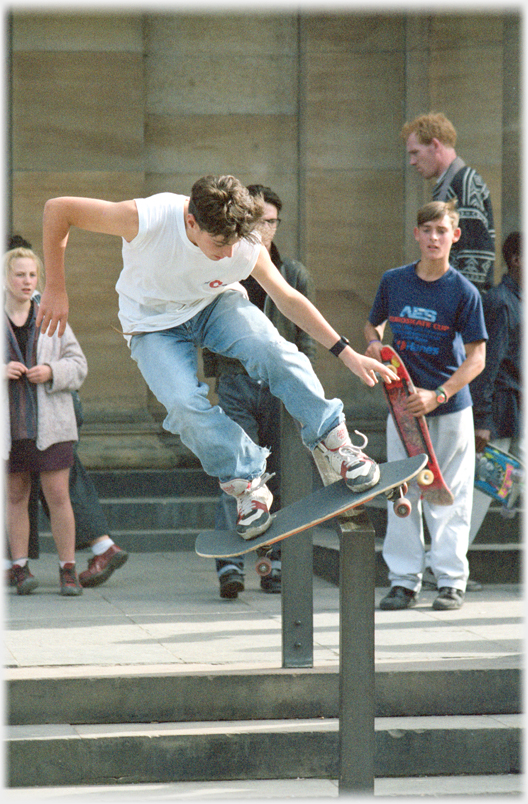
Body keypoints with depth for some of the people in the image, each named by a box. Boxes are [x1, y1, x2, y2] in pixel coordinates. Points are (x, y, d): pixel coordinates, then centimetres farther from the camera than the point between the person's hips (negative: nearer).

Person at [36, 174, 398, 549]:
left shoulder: (248, 247, -24)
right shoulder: (148, 219, -35)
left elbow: (289, 298, -6)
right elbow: (58, 209, -24)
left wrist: (347, 353, -8)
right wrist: (56, 290, -17)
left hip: (215, 305, 1)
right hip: (155, 326, -1)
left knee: (269, 347, -29)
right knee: (185, 402, -27)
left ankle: (333, 438, -12)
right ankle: (246, 482, -5)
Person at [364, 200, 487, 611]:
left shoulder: (465, 292, -9)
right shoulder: (393, 281, 2)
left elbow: (476, 358, -11)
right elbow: (373, 324, 19)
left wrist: (438, 396, -20)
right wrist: (375, 342, -5)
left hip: (450, 408, -3)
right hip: (403, 405, 3)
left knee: (449, 497, 0)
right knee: (402, 495, 4)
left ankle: (452, 581, 7)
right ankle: (404, 580, 10)